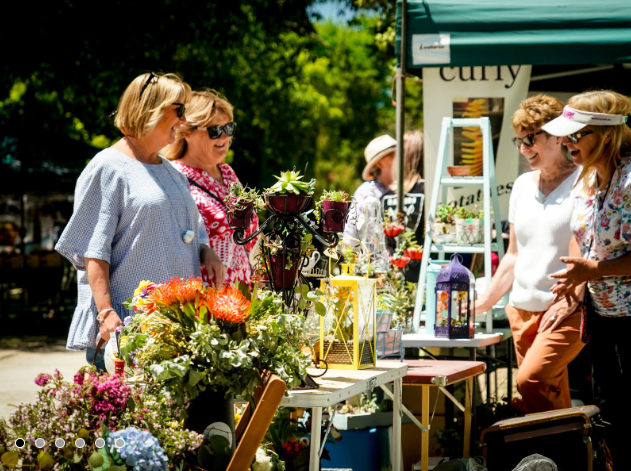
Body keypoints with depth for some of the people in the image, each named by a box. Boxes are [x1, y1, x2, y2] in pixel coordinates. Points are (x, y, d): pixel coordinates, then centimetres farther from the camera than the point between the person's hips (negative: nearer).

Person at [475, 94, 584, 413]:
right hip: (522, 309, 6)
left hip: (567, 311, -6)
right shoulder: (522, 186, 16)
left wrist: (569, 300, -18)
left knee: (531, 381, -23)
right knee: (553, 398, 4)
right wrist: (486, 301, 17)